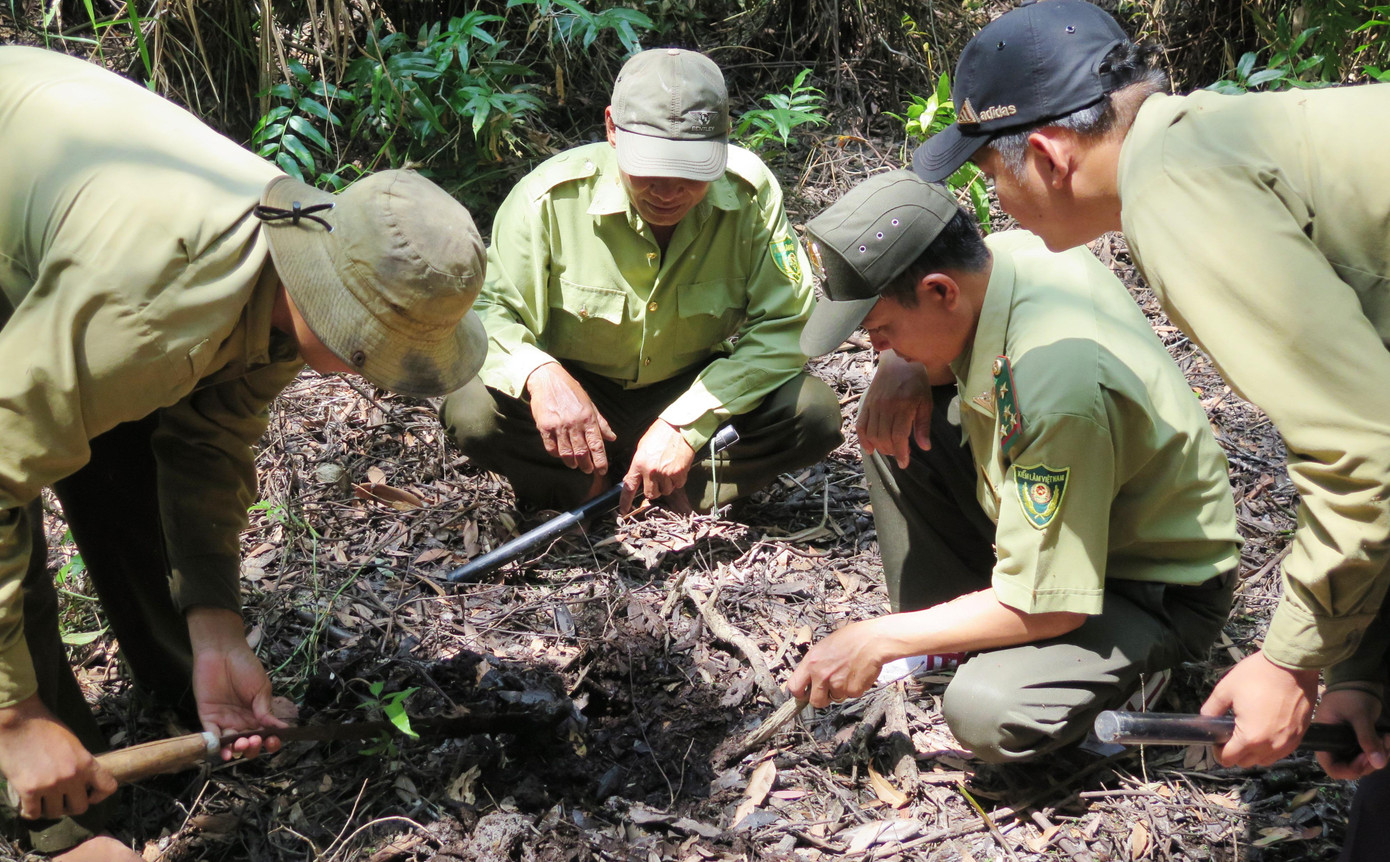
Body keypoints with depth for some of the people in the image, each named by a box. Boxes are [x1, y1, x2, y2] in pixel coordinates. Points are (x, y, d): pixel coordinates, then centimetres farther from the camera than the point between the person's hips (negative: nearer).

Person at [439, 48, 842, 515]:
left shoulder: (751, 193, -18)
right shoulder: (551, 197, -21)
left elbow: (780, 328, -18)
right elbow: (489, 309, -18)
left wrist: (685, 424, -28)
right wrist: (538, 374, -42)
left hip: (698, 393, 1)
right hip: (575, 392, -1)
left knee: (815, 412, -24)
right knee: (472, 411, -31)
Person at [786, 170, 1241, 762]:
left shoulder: (1054, 385, -38)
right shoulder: (1010, 251, -13)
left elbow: (1049, 605, -30)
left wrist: (879, 640, -21)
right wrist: (900, 367, -14)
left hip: (1160, 592, -8)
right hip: (1057, 517, 8)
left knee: (987, 716, -30)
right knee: (895, 421, -5)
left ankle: (1124, 666, 1)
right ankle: (936, 639, 6)